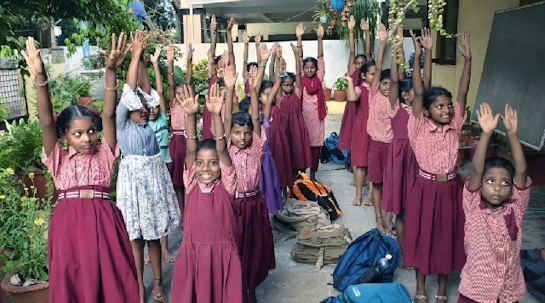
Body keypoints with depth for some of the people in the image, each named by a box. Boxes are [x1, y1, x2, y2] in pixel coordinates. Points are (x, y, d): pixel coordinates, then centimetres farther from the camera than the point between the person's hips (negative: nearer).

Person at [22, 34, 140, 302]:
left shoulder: (104, 154, 6)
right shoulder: (59, 158, 6)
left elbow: (109, 115, -5)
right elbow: (46, 122, -7)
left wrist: (111, 71, -16)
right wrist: (40, 79, -20)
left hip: (104, 222, 0)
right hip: (69, 224, 1)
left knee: (112, 281, 6)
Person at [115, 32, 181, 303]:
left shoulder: (149, 124, 7)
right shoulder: (122, 125, -4)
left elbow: (145, 89, 3)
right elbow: (129, 91, -12)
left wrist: (143, 58, 0)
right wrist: (136, 54, -13)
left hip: (155, 179, 4)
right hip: (134, 180, -4)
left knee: (154, 234, 11)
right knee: (136, 237, 4)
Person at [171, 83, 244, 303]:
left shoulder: (226, 185, -4)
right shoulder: (192, 184, 0)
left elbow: (222, 149, -15)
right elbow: (191, 150, -10)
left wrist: (216, 115, -25)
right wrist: (191, 115, -21)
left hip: (223, 254, -2)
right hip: (193, 253, 2)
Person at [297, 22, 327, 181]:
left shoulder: (319, 78, 3)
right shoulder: (301, 79, 1)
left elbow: (320, 57, -2)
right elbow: (299, 58, -5)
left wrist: (320, 37, -7)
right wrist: (299, 38, -11)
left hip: (317, 116, 1)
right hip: (304, 115, -1)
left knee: (316, 145, 7)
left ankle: (313, 175, 17)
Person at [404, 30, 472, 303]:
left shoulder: (454, 125, -1)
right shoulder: (419, 128, -10)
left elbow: (463, 92, -5)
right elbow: (418, 94, -18)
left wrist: (467, 59, -10)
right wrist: (418, 57, -22)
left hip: (451, 188, 3)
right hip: (426, 188, -3)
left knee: (448, 237, 12)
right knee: (423, 236, 9)